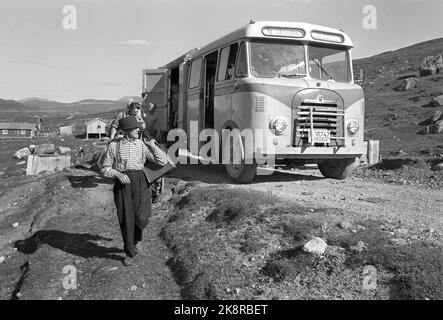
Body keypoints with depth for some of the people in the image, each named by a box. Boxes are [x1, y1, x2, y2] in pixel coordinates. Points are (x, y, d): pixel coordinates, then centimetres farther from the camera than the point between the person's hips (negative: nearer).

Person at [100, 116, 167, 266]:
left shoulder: (142, 145, 6)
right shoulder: (114, 146, 1)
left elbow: (163, 161, 3)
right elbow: (105, 169, 4)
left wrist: (153, 145, -6)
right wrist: (118, 174, -14)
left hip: (139, 182, 1)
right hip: (122, 183, -1)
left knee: (141, 218, -11)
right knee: (126, 218, 1)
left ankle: (134, 239, 24)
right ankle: (130, 253, 19)